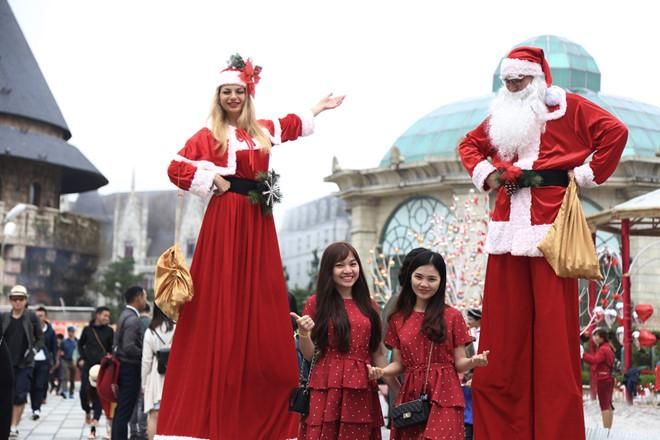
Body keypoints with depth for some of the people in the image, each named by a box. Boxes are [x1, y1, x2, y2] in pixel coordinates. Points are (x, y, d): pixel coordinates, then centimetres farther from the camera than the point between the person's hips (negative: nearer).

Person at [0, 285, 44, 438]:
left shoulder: (31, 317, 0)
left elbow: (40, 338, 6)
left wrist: (33, 350, -8)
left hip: (25, 363, -2)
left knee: (20, 396, -7)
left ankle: (14, 426, -1)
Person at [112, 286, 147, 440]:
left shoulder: (125, 315, 14)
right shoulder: (132, 319, -16)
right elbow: (129, 347, -24)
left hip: (124, 366, 10)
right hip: (131, 368, -10)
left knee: (121, 410, 12)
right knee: (124, 411, -7)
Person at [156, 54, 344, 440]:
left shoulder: (263, 131, 16)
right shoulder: (208, 135, 2)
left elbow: (294, 124, 36)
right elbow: (176, 168, -5)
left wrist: (320, 107, 46)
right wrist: (213, 181, -5)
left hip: (258, 222, 5)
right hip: (225, 220, -5)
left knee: (261, 308, 2)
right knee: (222, 308, -9)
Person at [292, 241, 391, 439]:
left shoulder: (369, 305, 12)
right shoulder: (316, 303, 2)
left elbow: (378, 351, 16)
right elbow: (308, 354, 3)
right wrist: (304, 333, -16)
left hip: (362, 390, 3)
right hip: (326, 387, -3)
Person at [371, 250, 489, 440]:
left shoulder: (452, 316, 2)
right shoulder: (398, 318, 10)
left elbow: (459, 363, 2)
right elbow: (399, 364, 11)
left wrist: (473, 361, -18)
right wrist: (381, 372, -8)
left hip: (443, 397, -3)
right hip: (410, 398, 3)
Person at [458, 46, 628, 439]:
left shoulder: (568, 107, 3)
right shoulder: (501, 115, 18)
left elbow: (615, 132, -8)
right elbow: (469, 144, 31)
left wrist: (587, 175, -7)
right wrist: (484, 174, 13)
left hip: (550, 219, -5)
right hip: (509, 222, 5)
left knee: (554, 325, -6)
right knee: (505, 326, 3)